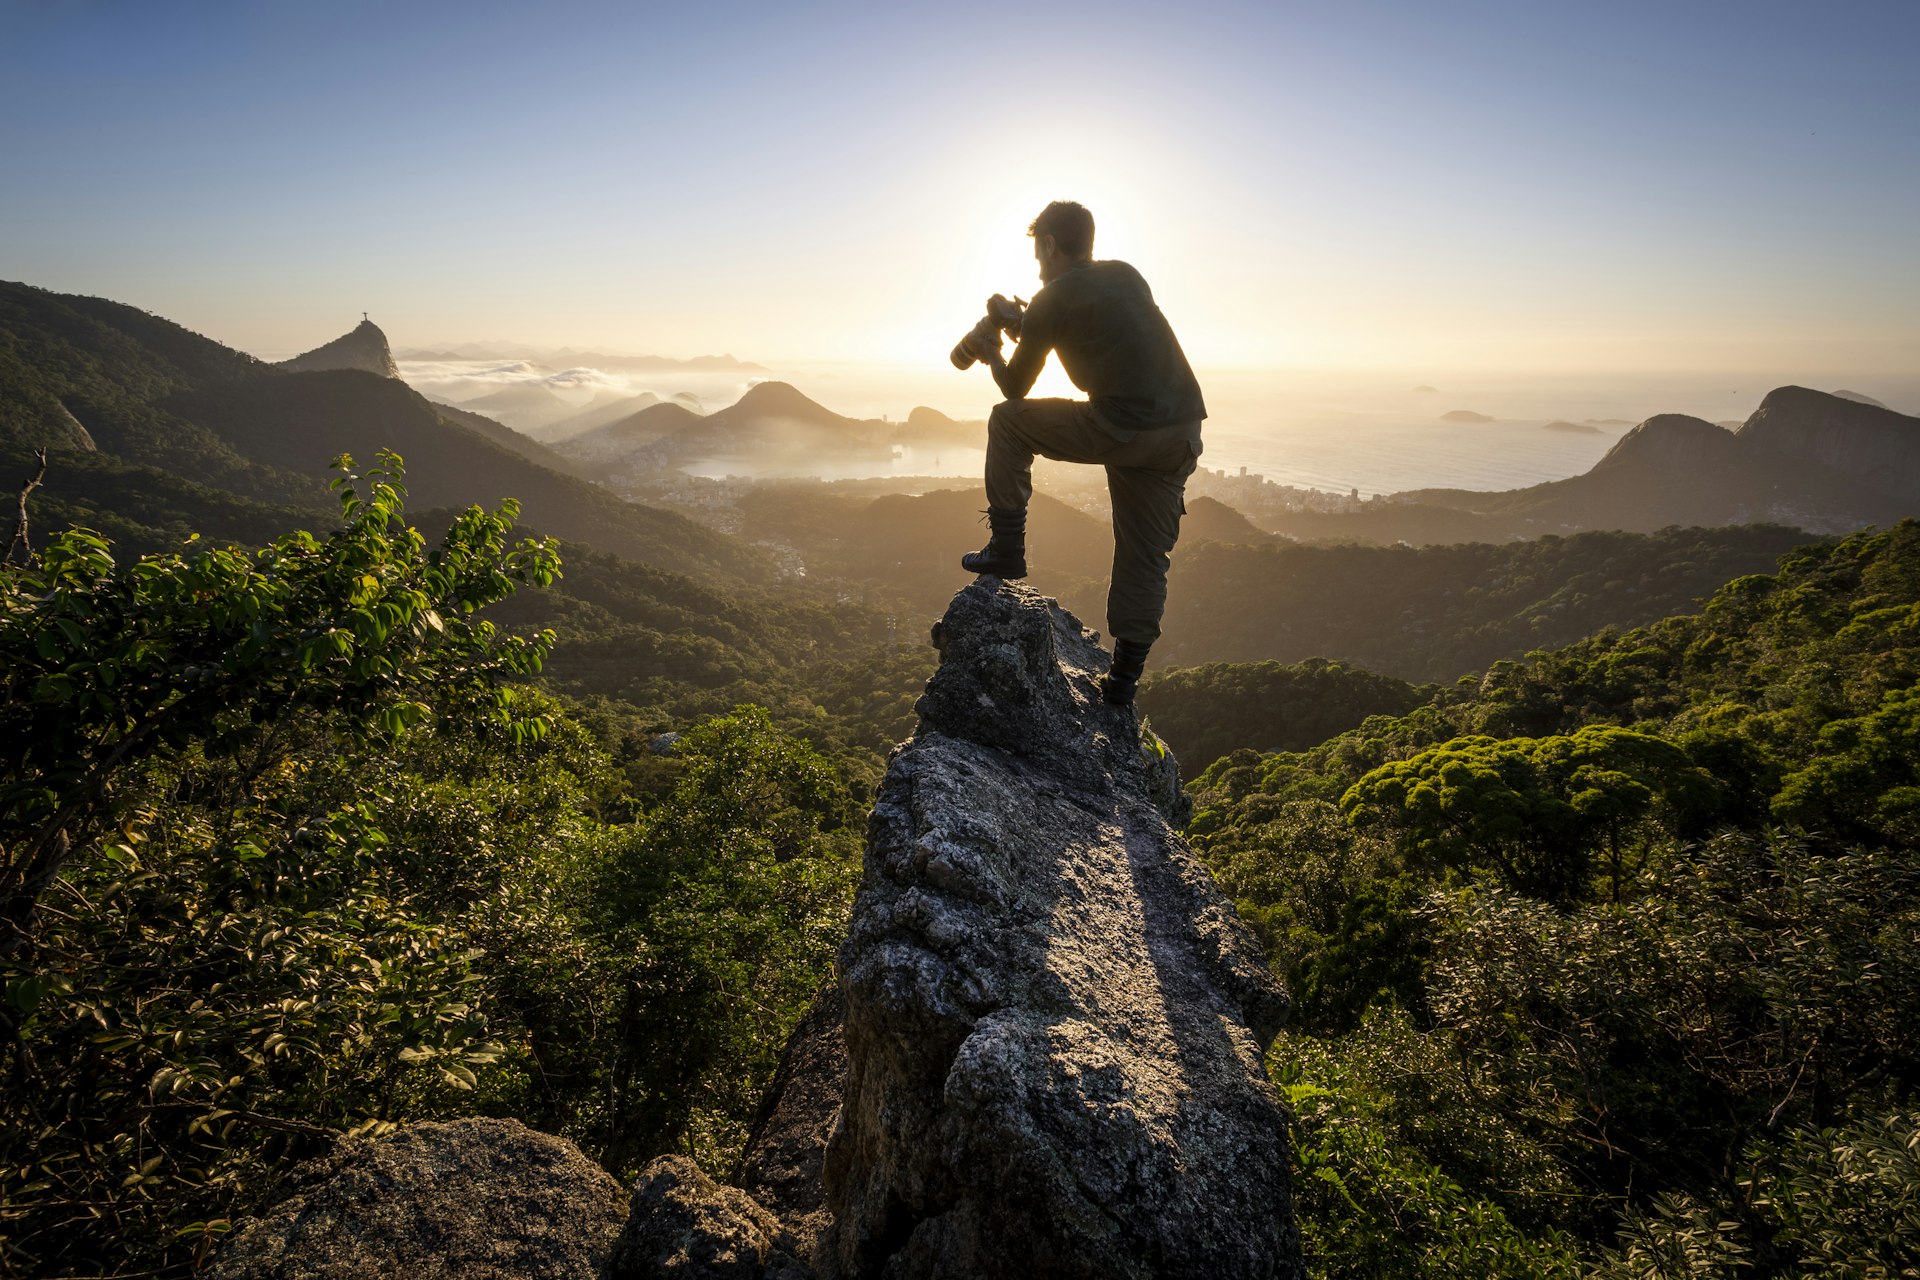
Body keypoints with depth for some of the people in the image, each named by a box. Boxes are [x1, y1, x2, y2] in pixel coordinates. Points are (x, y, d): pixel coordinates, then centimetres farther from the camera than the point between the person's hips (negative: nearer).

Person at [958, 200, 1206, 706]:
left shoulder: (1051, 301, 4)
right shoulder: (1129, 276, 21)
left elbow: (1015, 389, 13)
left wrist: (992, 355, 34)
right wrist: (1027, 326, 41)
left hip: (1123, 430, -6)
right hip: (1184, 428, 6)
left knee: (1007, 422, 14)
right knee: (1145, 557, 15)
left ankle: (1007, 549, 14)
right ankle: (1125, 676, 17)